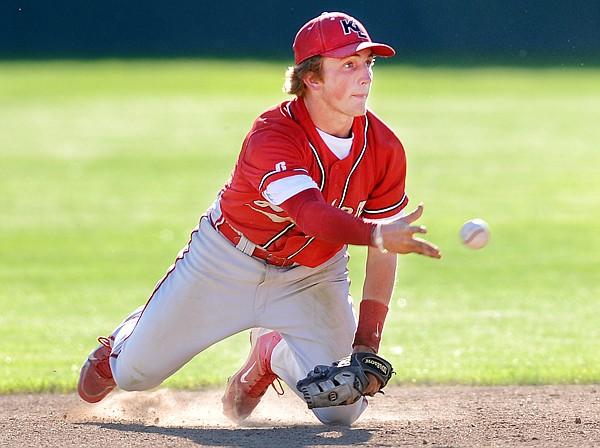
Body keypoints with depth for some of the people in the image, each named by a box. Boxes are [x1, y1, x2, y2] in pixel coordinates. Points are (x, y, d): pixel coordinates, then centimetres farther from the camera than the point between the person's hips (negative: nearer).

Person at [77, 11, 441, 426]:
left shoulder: (385, 149, -17)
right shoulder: (272, 135, -32)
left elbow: (382, 255, -10)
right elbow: (310, 214, -49)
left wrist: (366, 345, -18)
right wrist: (376, 234, -67)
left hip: (313, 279, 3)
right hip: (230, 263, -3)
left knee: (341, 409, -10)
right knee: (134, 374, 4)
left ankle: (271, 354, 24)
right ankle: (124, 343, 46)